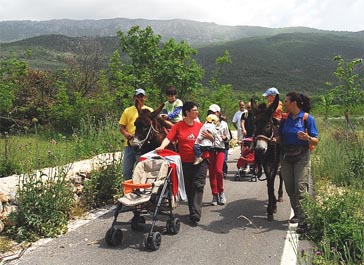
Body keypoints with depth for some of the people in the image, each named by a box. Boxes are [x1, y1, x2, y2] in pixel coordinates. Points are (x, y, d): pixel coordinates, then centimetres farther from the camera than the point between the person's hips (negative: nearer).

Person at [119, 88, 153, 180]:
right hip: (129, 144, 3)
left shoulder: (149, 110, 7)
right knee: (126, 171, 7)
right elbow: (121, 127, 11)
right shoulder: (127, 111, 12)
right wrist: (125, 133, -9)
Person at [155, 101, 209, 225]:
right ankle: (193, 211, 23)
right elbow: (168, 138, -9)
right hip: (185, 161, 0)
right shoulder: (178, 126, 1)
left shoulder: (200, 126, 7)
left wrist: (209, 137, -8)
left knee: (198, 186, -6)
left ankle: (195, 214, -7)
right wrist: (162, 146, -27)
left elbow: (211, 140, 14)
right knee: (188, 187, 8)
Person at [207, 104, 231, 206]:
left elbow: (228, 138, 15)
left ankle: (221, 192, 5)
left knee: (218, 170, -16)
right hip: (209, 149, 1)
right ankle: (215, 195, 11)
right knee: (211, 172, 1)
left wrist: (225, 138, -6)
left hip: (220, 149, -1)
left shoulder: (223, 124, 10)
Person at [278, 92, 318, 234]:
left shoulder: (307, 118, -7)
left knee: (301, 188, -9)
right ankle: (297, 213, 31)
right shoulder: (285, 118, 7)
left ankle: (303, 221, -7)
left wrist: (307, 138, -27)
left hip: (301, 156, -5)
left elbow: (316, 141, -7)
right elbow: (280, 138, 12)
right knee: (290, 188, 12)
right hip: (285, 156, 5)